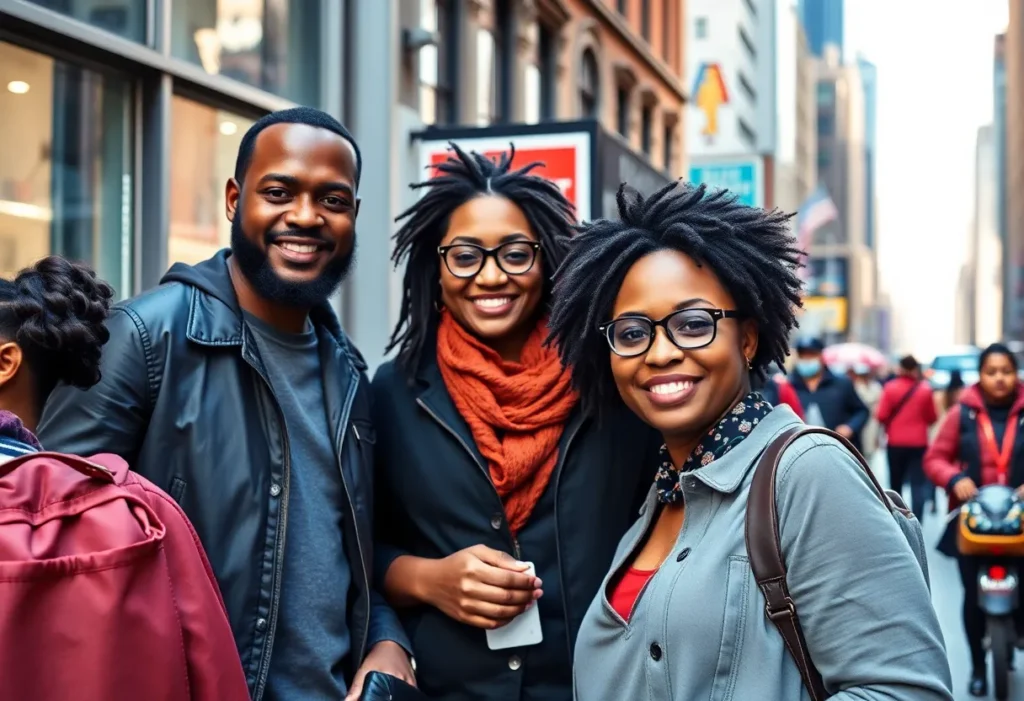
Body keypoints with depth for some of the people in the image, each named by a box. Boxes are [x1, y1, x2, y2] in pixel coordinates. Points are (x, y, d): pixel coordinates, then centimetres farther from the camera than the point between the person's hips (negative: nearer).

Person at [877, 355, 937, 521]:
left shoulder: (890, 387, -7)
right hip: (919, 443, 0)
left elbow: (881, 416, -8)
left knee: (896, 483, 14)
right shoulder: (925, 389, -5)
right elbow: (932, 417, 3)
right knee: (918, 484, 0)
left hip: (895, 443, 1)